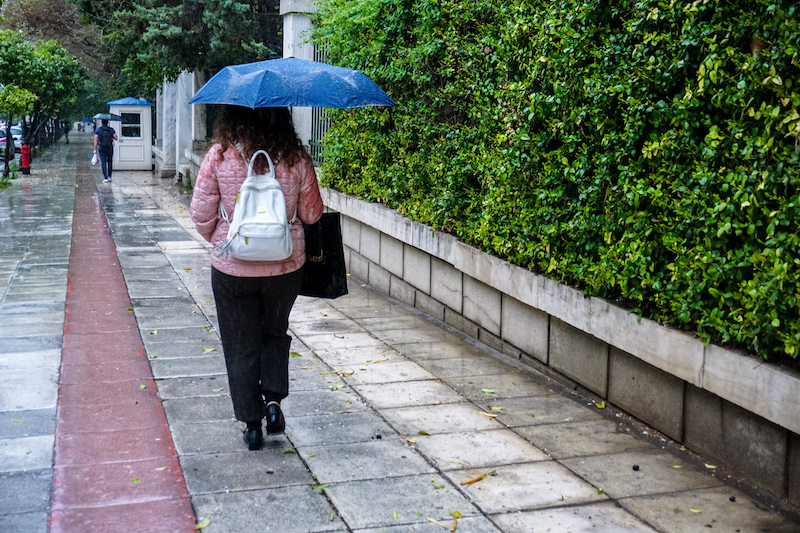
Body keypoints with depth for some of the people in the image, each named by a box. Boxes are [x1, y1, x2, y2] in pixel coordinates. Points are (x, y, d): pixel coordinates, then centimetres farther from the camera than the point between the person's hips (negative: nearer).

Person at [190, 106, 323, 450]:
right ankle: (273, 400, 11)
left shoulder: (219, 156, -13)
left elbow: (201, 214, -7)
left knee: (240, 346, 13)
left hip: (233, 269, -1)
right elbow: (312, 213, 0)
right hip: (286, 266, 2)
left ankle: (252, 423, 19)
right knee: (275, 333, 25)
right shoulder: (296, 159, -10)